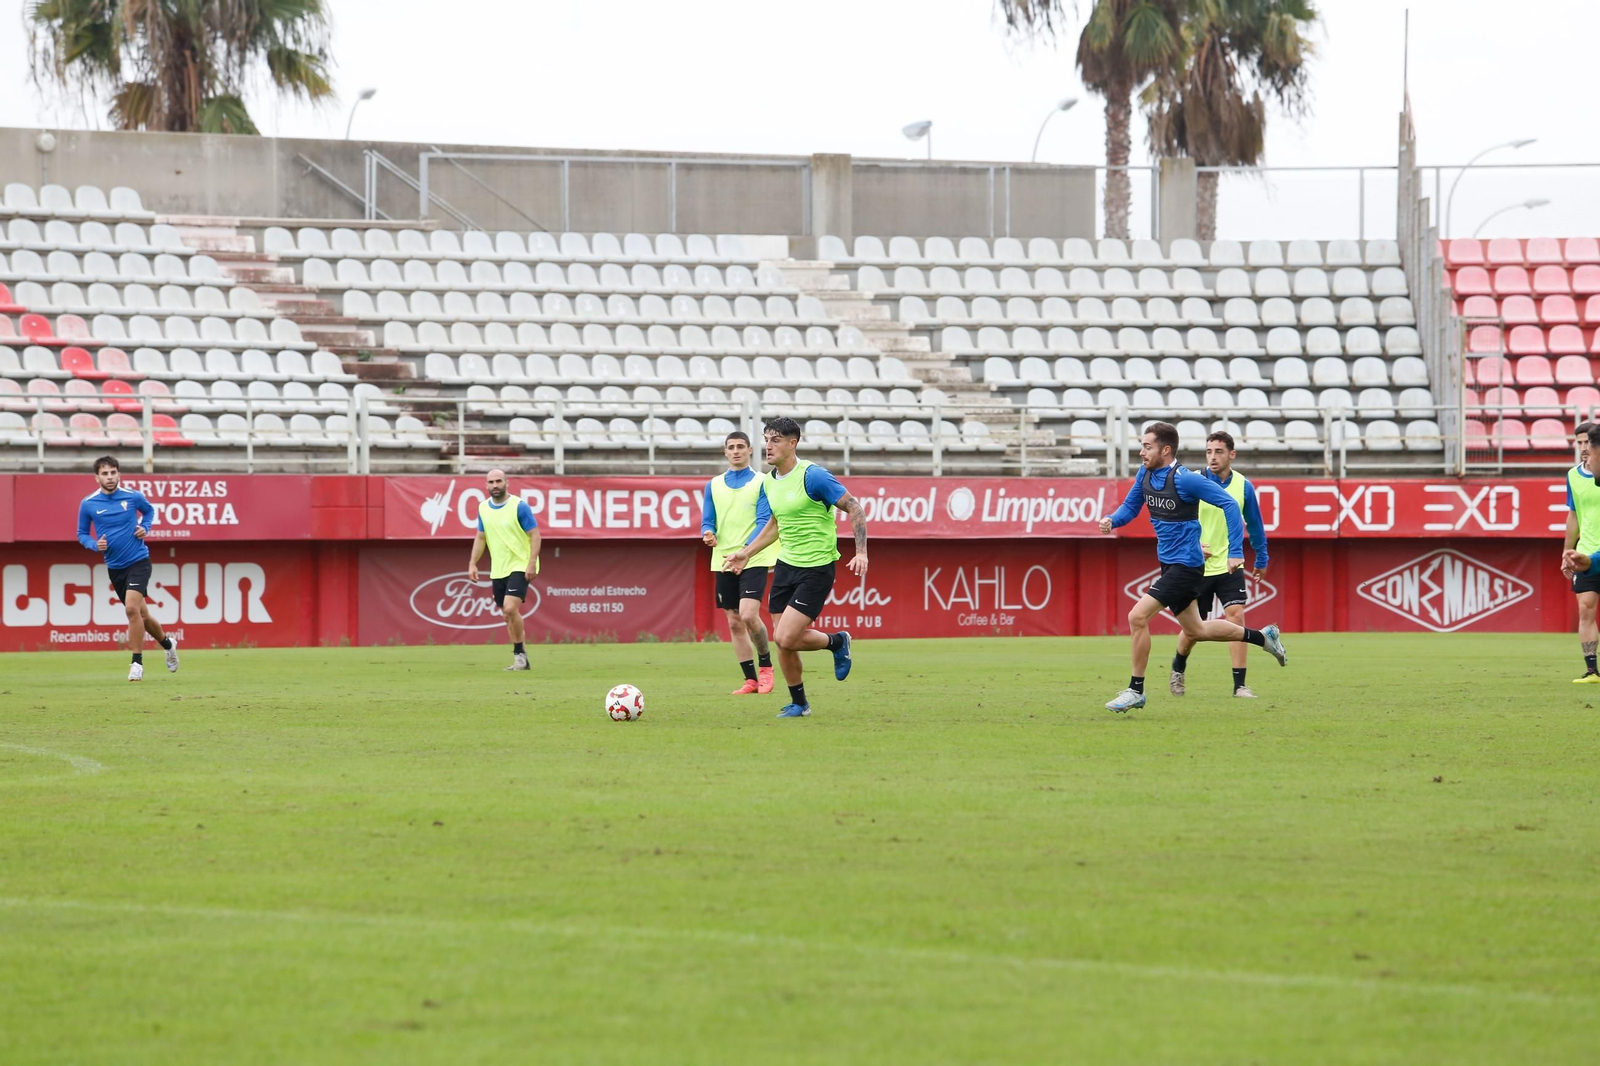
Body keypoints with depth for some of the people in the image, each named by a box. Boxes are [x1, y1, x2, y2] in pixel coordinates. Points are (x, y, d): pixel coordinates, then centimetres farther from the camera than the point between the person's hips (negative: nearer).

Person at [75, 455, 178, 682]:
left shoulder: (133, 497, -6)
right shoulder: (88, 504, -5)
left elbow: (149, 510, 16)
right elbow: (82, 534, 7)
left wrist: (145, 527, -3)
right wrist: (95, 545, -13)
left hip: (138, 561, -3)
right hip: (115, 567, 3)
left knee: (132, 608, -21)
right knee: (142, 614, 12)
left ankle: (137, 662, -12)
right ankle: (167, 643, 40)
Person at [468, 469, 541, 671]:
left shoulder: (519, 506, -10)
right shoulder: (483, 508, 6)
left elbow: (534, 534, -10)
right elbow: (480, 537, 16)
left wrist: (532, 563, -18)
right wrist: (473, 563, 7)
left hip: (520, 566, -6)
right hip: (498, 569, 6)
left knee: (510, 608, -21)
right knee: (509, 615, 7)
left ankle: (519, 653, -7)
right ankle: (520, 659, 17)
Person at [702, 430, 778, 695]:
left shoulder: (761, 482, 1)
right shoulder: (714, 485, 11)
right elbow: (708, 521, 10)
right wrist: (708, 534, -13)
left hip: (753, 561, -4)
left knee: (748, 616, -19)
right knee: (734, 623, 4)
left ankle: (765, 665, 3)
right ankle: (751, 680, 12)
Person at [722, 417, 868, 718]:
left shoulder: (813, 476, -17)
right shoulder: (769, 482, 7)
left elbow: (854, 507, -14)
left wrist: (861, 552, -21)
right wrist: (746, 554, 16)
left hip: (816, 569, -7)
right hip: (786, 565, 7)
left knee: (786, 638, -15)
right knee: (782, 641, 6)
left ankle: (837, 642, 14)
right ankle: (798, 703, 24)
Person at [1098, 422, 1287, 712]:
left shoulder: (1185, 480, -20)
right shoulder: (1145, 474, 2)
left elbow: (1229, 504, -18)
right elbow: (1130, 506, 16)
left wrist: (1235, 552, -21)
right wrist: (1112, 521, -7)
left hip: (1185, 565, -9)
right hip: (1169, 565, 9)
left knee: (1137, 617, -17)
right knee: (1196, 630, 19)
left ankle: (1136, 691, -6)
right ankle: (1263, 637, 35)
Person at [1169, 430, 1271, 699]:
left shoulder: (1243, 486, -2)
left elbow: (1254, 525, 11)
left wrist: (1261, 560, 16)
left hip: (1230, 566, 0)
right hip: (1197, 567, 0)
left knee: (1236, 616, -17)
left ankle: (1240, 684, -14)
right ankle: (1178, 669, 40)